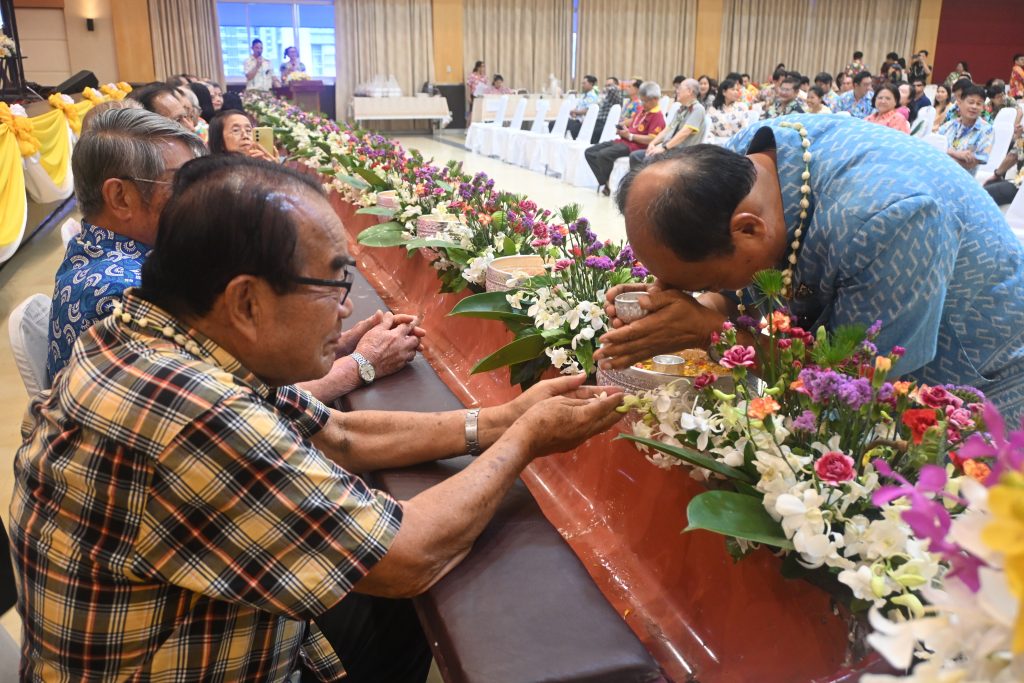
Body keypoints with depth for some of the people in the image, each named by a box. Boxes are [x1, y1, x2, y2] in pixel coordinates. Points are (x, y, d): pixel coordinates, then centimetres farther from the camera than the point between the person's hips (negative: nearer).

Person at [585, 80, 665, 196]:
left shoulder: (657, 116, -12)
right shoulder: (642, 109, 16)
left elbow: (651, 140, -21)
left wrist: (630, 135, -17)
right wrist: (623, 129, 8)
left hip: (635, 146, -10)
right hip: (622, 140, 10)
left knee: (603, 155, -32)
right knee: (589, 152, 0)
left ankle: (608, 185, -12)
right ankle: (603, 182, -6)